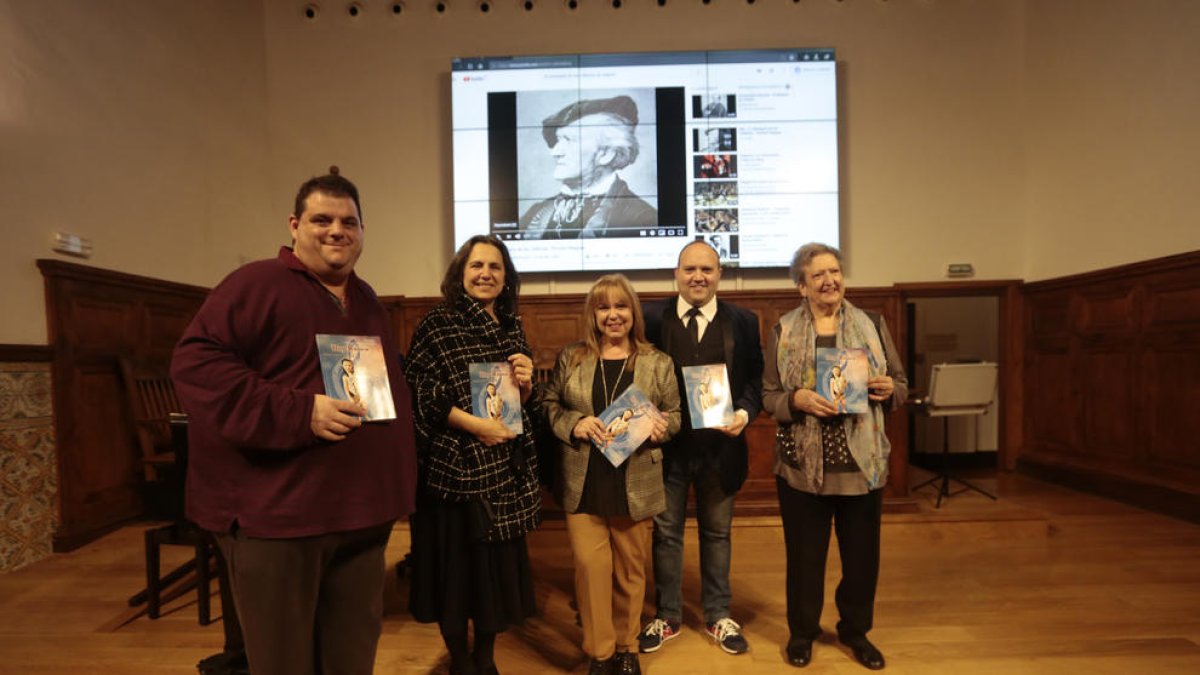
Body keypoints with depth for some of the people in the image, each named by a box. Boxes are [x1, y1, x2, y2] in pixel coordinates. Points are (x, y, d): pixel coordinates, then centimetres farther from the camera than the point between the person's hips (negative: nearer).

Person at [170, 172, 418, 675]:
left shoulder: (367, 300, 15)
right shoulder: (256, 284, -8)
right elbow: (196, 362, -19)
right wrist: (298, 413, -26)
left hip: (361, 510, 7)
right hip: (276, 512, -6)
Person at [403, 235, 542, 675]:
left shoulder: (512, 326, 10)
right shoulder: (437, 323, -6)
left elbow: (526, 406, 12)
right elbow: (418, 393, -14)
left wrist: (525, 383, -10)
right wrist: (472, 423, -19)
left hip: (506, 468, 5)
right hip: (454, 466, -5)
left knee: (500, 562, 12)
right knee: (456, 564, 7)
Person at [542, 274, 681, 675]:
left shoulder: (657, 363, 2)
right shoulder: (570, 358, 3)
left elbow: (674, 414, 5)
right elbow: (550, 406, 5)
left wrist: (661, 426, -16)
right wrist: (574, 423, -13)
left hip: (635, 485, 0)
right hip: (583, 484, 0)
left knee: (630, 570, 13)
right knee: (591, 565, 0)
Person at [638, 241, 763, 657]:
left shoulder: (743, 322, 1)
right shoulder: (652, 318, -3)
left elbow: (755, 379, 0)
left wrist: (745, 412, -18)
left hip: (720, 445, 1)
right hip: (667, 443, 0)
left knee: (717, 532, 17)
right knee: (666, 532, 14)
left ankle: (718, 616, 37)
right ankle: (667, 616, 34)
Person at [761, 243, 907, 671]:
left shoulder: (871, 325, 4)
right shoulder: (783, 331, -1)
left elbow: (901, 385, 8)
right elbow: (768, 396, -1)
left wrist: (888, 389, -13)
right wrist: (798, 399, -20)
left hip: (862, 463, 2)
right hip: (802, 464, -1)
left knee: (862, 553, 15)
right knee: (804, 554, 12)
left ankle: (855, 630, 39)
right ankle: (802, 631, 34)